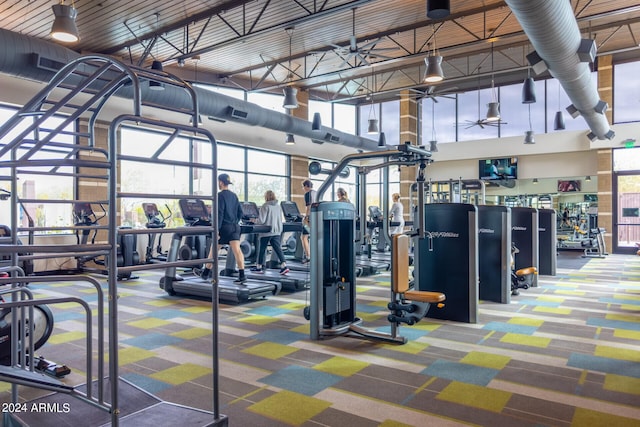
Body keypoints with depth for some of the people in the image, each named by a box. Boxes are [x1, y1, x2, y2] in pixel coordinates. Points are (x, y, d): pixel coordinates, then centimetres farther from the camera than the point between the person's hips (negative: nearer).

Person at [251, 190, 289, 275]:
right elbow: (280, 220, 14)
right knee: (278, 249, 1)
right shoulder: (278, 207, 8)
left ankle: (259, 267, 21)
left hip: (266, 231, -5)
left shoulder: (265, 206, -12)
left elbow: (261, 220, -15)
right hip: (277, 231, 5)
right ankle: (284, 266, -11)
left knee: (262, 249, 9)